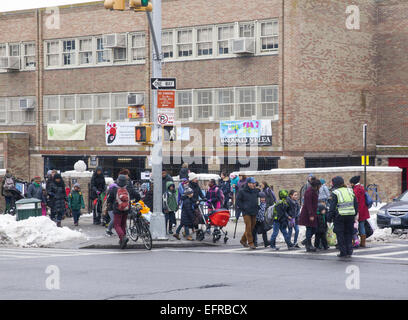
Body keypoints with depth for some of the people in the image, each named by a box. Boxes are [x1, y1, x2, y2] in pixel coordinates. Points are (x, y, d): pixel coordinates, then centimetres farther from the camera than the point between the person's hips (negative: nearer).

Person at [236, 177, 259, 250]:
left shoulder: (256, 191, 10)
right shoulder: (242, 191, -4)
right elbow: (238, 201, -1)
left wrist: (257, 207, 13)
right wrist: (243, 208, -8)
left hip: (254, 212, 5)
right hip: (246, 212, -5)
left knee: (252, 227, 7)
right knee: (248, 227, -10)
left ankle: (243, 240, 24)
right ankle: (250, 243, -7)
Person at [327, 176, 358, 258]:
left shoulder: (335, 193, -7)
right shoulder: (350, 191, 9)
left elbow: (332, 207, -9)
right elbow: (356, 205, 13)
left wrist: (329, 218, -3)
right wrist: (354, 214, 20)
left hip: (340, 217, -5)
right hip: (350, 216, 5)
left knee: (340, 235, 4)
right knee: (348, 234, 14)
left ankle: (343, 252, 4)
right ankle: (349, 252, 10)